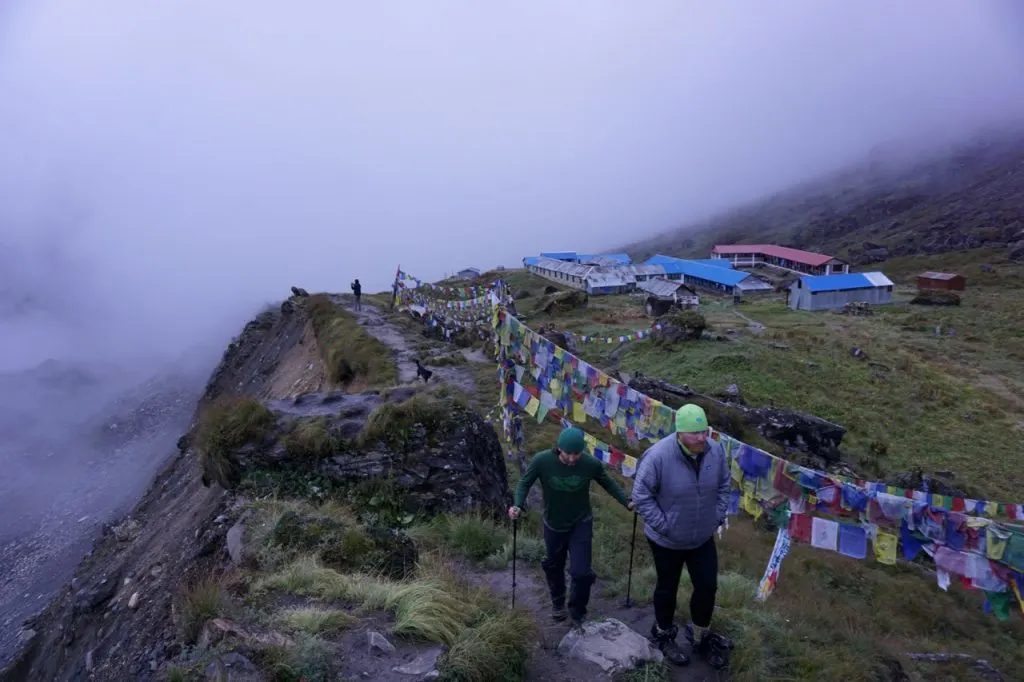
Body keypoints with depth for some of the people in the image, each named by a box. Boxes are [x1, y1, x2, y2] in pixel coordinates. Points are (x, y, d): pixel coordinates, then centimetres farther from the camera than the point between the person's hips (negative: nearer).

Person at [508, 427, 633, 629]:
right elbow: (525, 483, -11)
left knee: (581, 572, -3)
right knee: (553, 566, 21)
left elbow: (608, 483, -4)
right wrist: (518, 505, -27)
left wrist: (627, 502, -14)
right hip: (553, 524, 1)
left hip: (581, 524, -1)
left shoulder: (592, 464, -24)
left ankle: (577, 614, 26)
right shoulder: (541, 460, -28)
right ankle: (558, 602, 51)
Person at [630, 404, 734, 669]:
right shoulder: (658, 456, -31)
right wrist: (663, 525, -20)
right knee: (668, 588, 17)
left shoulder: (716, 450, -15)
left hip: (703, 538, 4)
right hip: (667, 540, -4)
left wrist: (718, 517, 0)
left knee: (707, 587, 16)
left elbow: (724, 485, 4)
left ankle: (700, 638, 44)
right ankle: (663, 635, 45)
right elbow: (641, 495, -21)